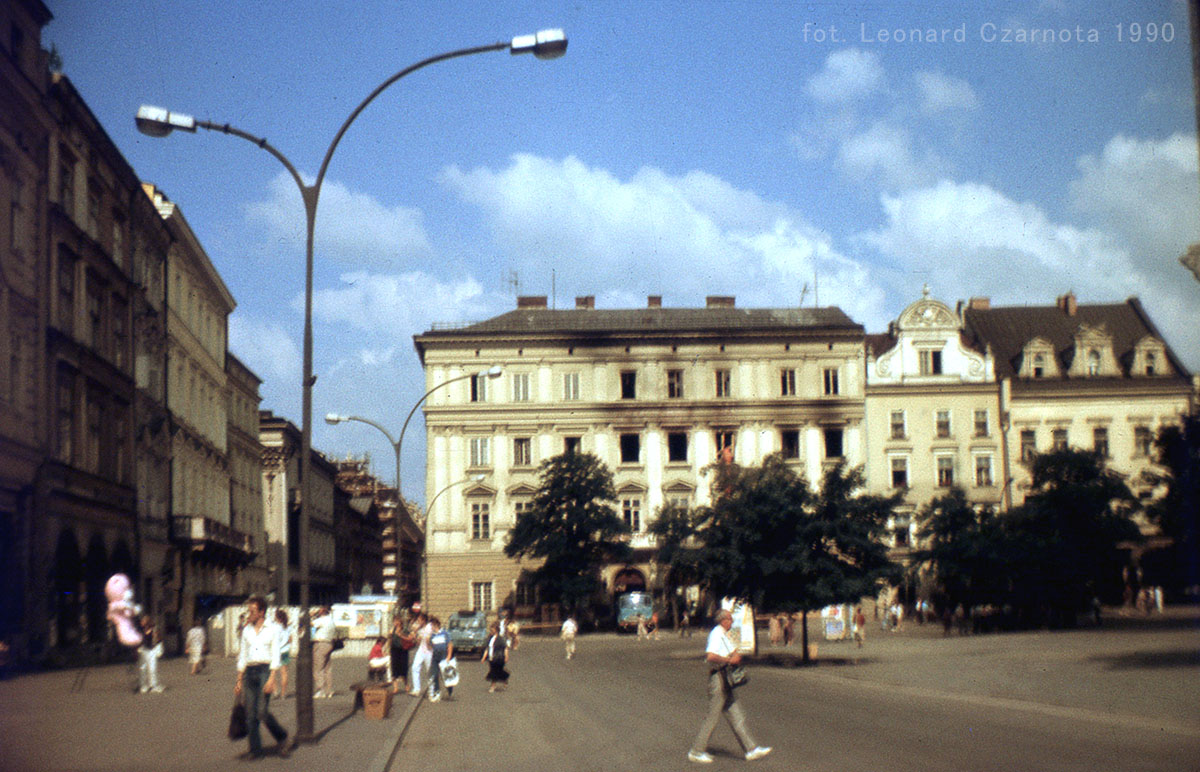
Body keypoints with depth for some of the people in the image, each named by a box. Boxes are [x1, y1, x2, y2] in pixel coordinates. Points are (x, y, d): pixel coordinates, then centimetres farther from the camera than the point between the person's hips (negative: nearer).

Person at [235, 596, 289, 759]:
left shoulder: (273, 629, 1)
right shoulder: (247, 630, 14)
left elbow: (275, 656, -4)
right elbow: (242, 656, 17)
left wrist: (271, 679, -14)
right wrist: (239, 681, 12)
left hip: (265, 670, -5)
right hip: (249, 672, 5)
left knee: (262, 712, -14)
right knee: (250, 714, 0)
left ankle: (282, 737, 8)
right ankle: (255, 750, 5)